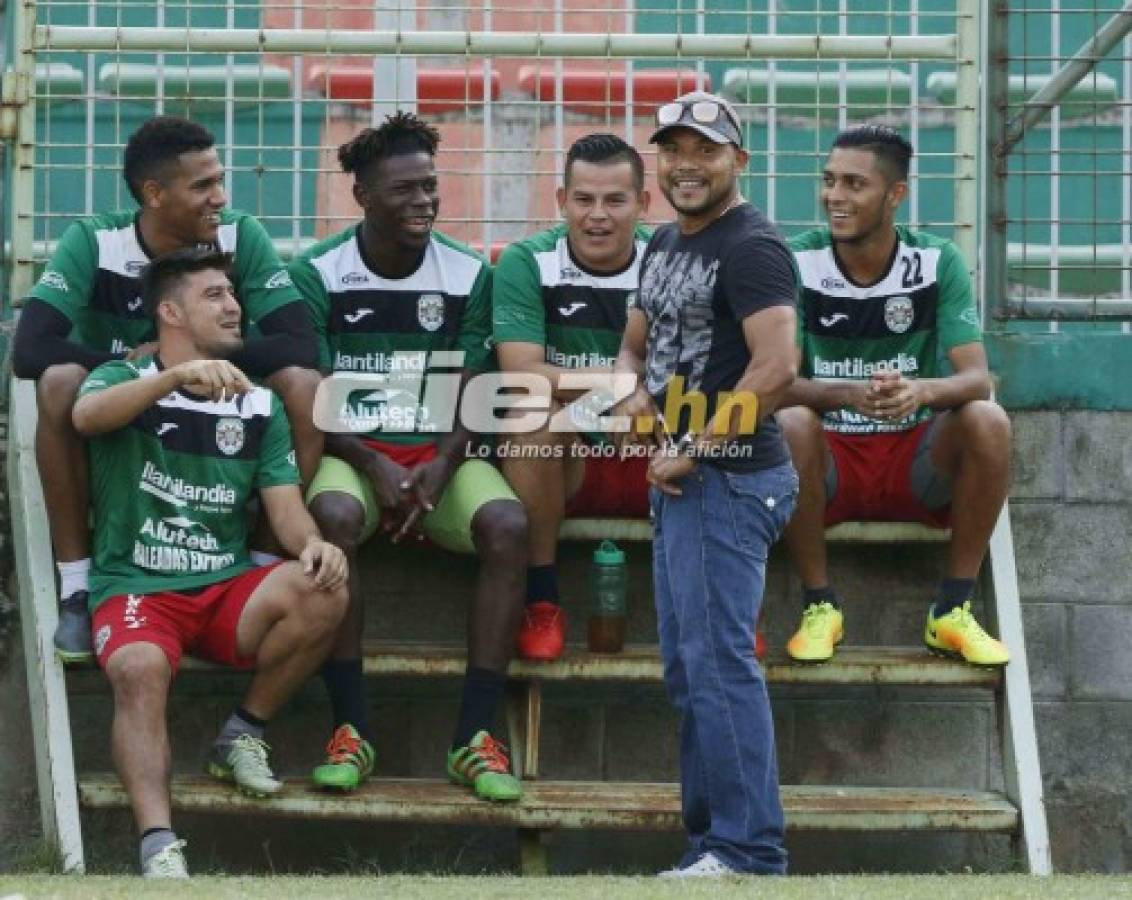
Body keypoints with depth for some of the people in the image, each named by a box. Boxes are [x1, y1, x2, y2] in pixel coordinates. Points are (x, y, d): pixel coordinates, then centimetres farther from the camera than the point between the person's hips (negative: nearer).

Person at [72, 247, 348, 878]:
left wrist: (312, 544, -20)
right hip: (136, 588, -3)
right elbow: (86, 416, -21)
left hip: (228, 588, 3)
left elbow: (287, 508, 5)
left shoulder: (260, 405, 14)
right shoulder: (124, 379, 3)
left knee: (323, 590, -26)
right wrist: (179, 375, -37)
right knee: (140, 669, -36)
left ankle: (244, 737, -6)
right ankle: (160, 850, -44)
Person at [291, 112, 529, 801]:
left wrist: (439, 468, -15)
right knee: (332, 517, -37)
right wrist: (375, 467, -19)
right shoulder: (318, 274, -2)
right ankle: (352, 728, -30)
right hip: (350, 449, -2)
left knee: (508, 525, -29)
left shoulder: (469, 275, 4)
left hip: (440, 454, 2)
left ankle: (477, 732, -26)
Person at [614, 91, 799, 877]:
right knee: (688, 666, 12)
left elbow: (776, 367, -22)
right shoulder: (666, 244, 17)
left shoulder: (752, 246, -12)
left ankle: (748, 850, -11)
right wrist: (635, 395, 3)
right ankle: (710, 841, 18)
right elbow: (636, 345, 27)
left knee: (718, 659, -12)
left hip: (729, 479, -10)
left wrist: (694, 450, -18)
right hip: (677, 480, 10)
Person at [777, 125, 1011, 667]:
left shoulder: (938, 263, -6)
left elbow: (977, 378, -14)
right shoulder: (798, 263, -8)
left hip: (918, 462, 1)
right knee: (789, 424, -33)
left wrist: (920, 390, -37)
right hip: (829, 463, -1)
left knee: (988, 421, -27)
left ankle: (953, 610, -15)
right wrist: (850, 393, -37)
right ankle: (819, 605, -18)